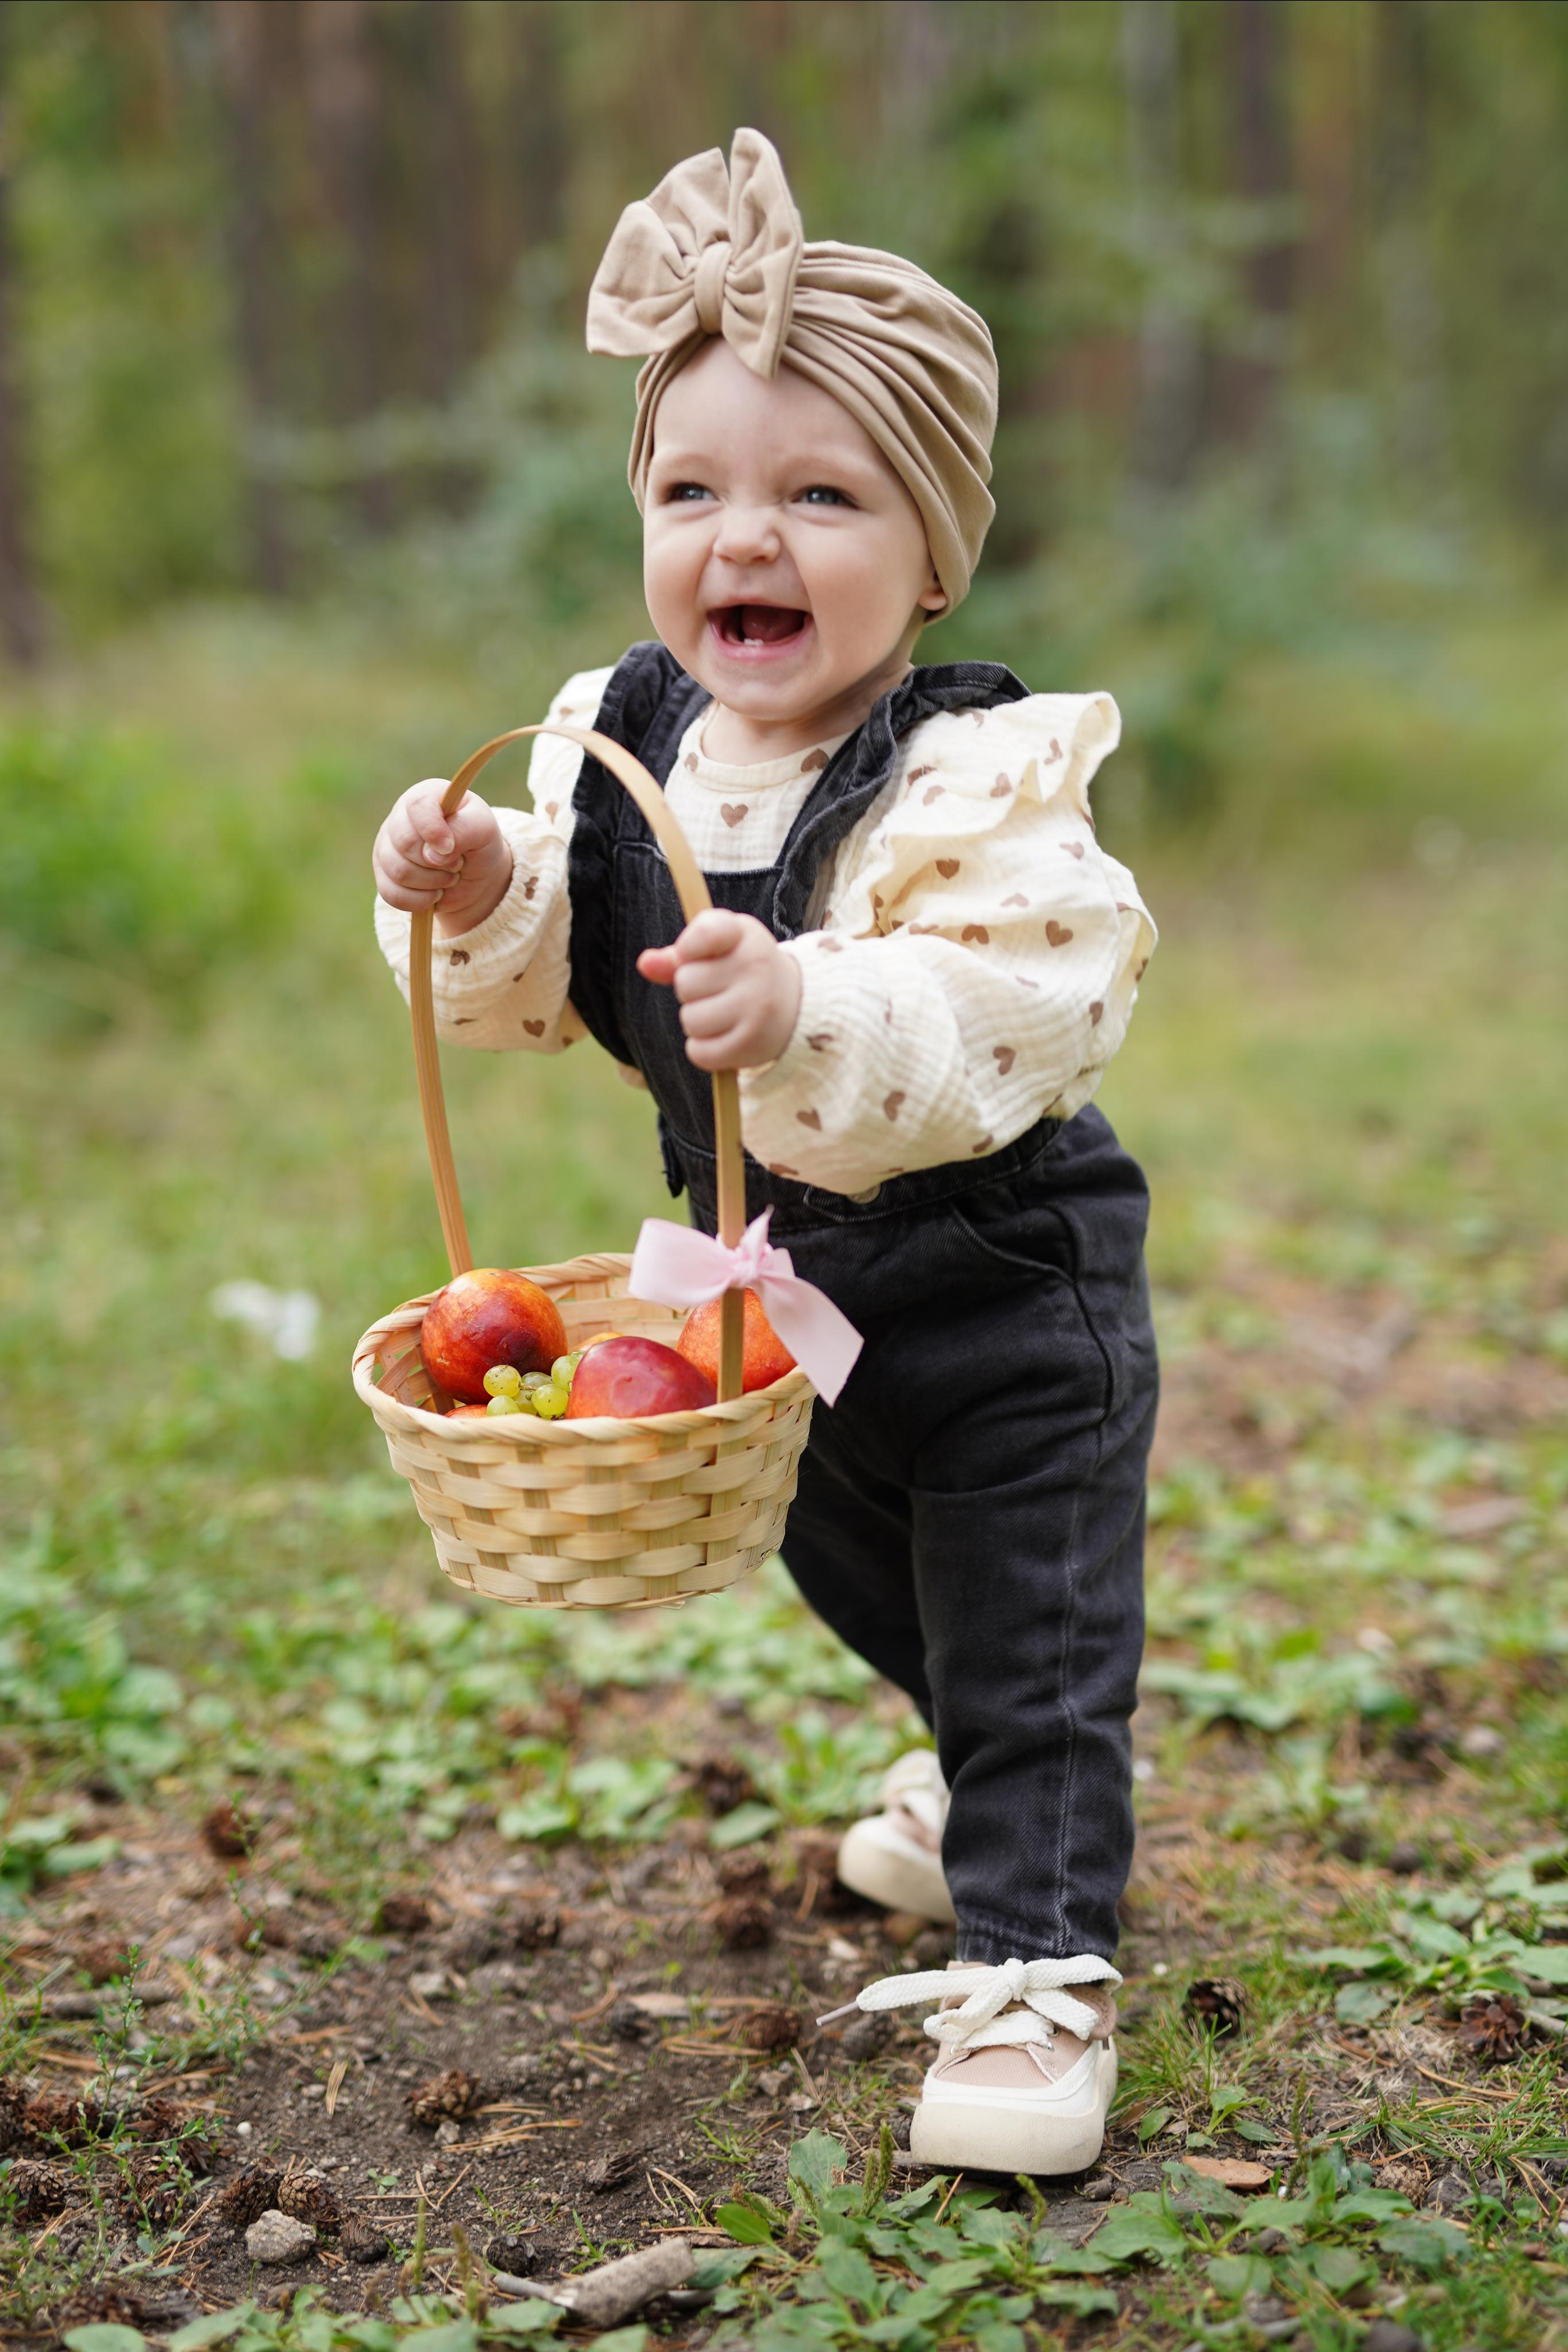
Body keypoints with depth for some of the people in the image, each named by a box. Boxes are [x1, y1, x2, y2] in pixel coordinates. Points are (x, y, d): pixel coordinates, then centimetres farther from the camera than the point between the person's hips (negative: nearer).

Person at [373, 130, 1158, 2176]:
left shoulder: (979, 780, -27)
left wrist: (813, 1014, -52)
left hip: (1004, 1295, -8)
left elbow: (1012, 1016, -38)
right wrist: (473, 896, -18)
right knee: (868, 1585, 29)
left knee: (1032, 1640, 2)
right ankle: (989, 1780, 56)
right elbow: (542, 985, 2)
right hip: (784, 1289, 8)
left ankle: (1038, 1967, 17)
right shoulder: (616, 738, -7)